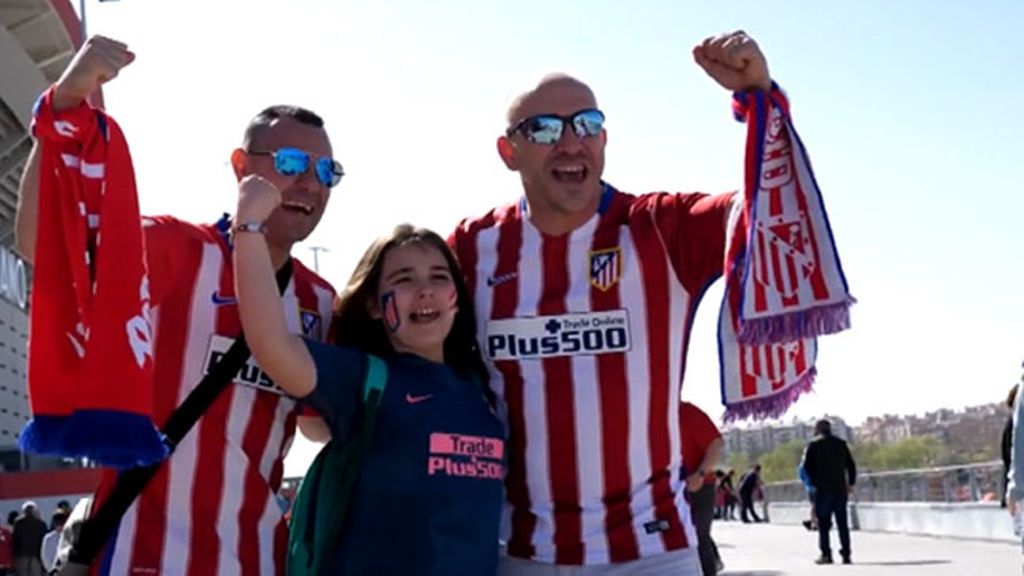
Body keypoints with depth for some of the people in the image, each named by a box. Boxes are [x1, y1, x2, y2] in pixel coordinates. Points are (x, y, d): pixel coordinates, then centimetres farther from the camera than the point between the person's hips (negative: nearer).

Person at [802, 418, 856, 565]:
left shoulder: (814, 445, -2)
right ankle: (846, 554, 6)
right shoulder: (841, 444, 8)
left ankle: (826, 554, -4)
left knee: (823, 523, 2)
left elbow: (807, 466, -6)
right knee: (842, 523, 8)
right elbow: (851, 465, 7)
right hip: (840, 489, 3)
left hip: (822, 489, -3)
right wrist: (851, 483, 14)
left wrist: (814, 481, 5)